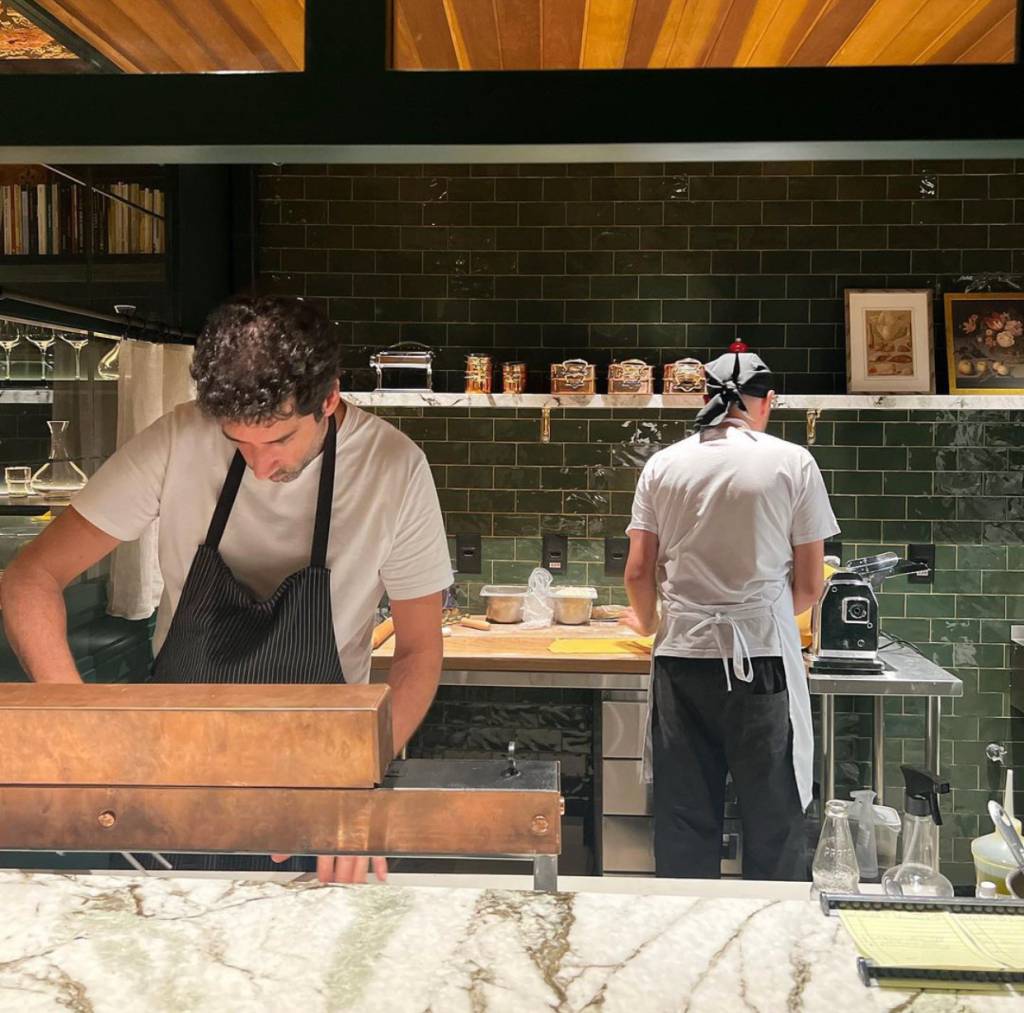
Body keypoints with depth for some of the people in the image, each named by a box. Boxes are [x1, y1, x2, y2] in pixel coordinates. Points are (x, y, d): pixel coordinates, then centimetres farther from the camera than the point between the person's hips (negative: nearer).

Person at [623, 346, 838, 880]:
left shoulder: (663, 465, 5)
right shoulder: (792, 462, -1)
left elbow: (638, 571, 4)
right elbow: (809, 584, 1)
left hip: (681, 655, 3)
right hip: (762, 656, -2)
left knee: (684, 820, 11)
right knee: (772, 817, 8)